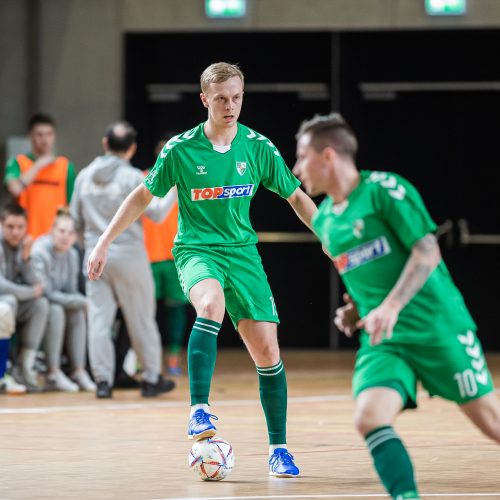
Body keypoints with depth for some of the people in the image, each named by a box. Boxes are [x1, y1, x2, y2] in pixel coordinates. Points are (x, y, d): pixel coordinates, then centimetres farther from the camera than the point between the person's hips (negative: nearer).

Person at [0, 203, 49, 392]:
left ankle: (24, 367, -15)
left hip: (16, 310, 6)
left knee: (41, 304, -16)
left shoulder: (23, 247, 3)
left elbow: (36, 285, -6)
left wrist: (26, 257, -18)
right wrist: (31, 292, -14)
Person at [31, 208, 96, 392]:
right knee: (56, 311, -31)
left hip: (57, 302, 7)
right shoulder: (40, 253, -22)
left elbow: (72, 290, 5)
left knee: (78, 312, -16)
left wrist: (79, 301, -19)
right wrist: (81, 301, -22)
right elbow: (46, 292, -24)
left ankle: (79, 371, -16)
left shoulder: (72, 254, 0)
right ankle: (53, 374, -30)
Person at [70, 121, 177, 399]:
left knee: (99, 319, 3)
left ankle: (103, 380, -2)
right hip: (129, 255, -3)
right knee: (141, 319, 7)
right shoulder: (133, 177, -10)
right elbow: (157, 213, -11)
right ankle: (151, 378, 14)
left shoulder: (85, 176, 4)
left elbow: (76, 221, 8)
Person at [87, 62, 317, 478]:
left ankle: (279, 448, 9)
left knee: (267, 349, -4)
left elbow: (296, 197, 11)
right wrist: (104, 243, 3)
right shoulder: (181, 149, -5)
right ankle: (199, 411, -36)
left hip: (243, 251, 3)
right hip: (195, 249, -3)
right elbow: (144, 196, 7)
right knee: (211, 305, -37)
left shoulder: (258, 147, 0)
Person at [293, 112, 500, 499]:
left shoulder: (384, 189, -9)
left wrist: (391, 306, -24)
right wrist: (355, 309, 8)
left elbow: (427, 252, -14)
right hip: (382, 340, 5)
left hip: (437, 326, -5)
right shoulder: (323, 220, 12)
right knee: (370, 417, -20)